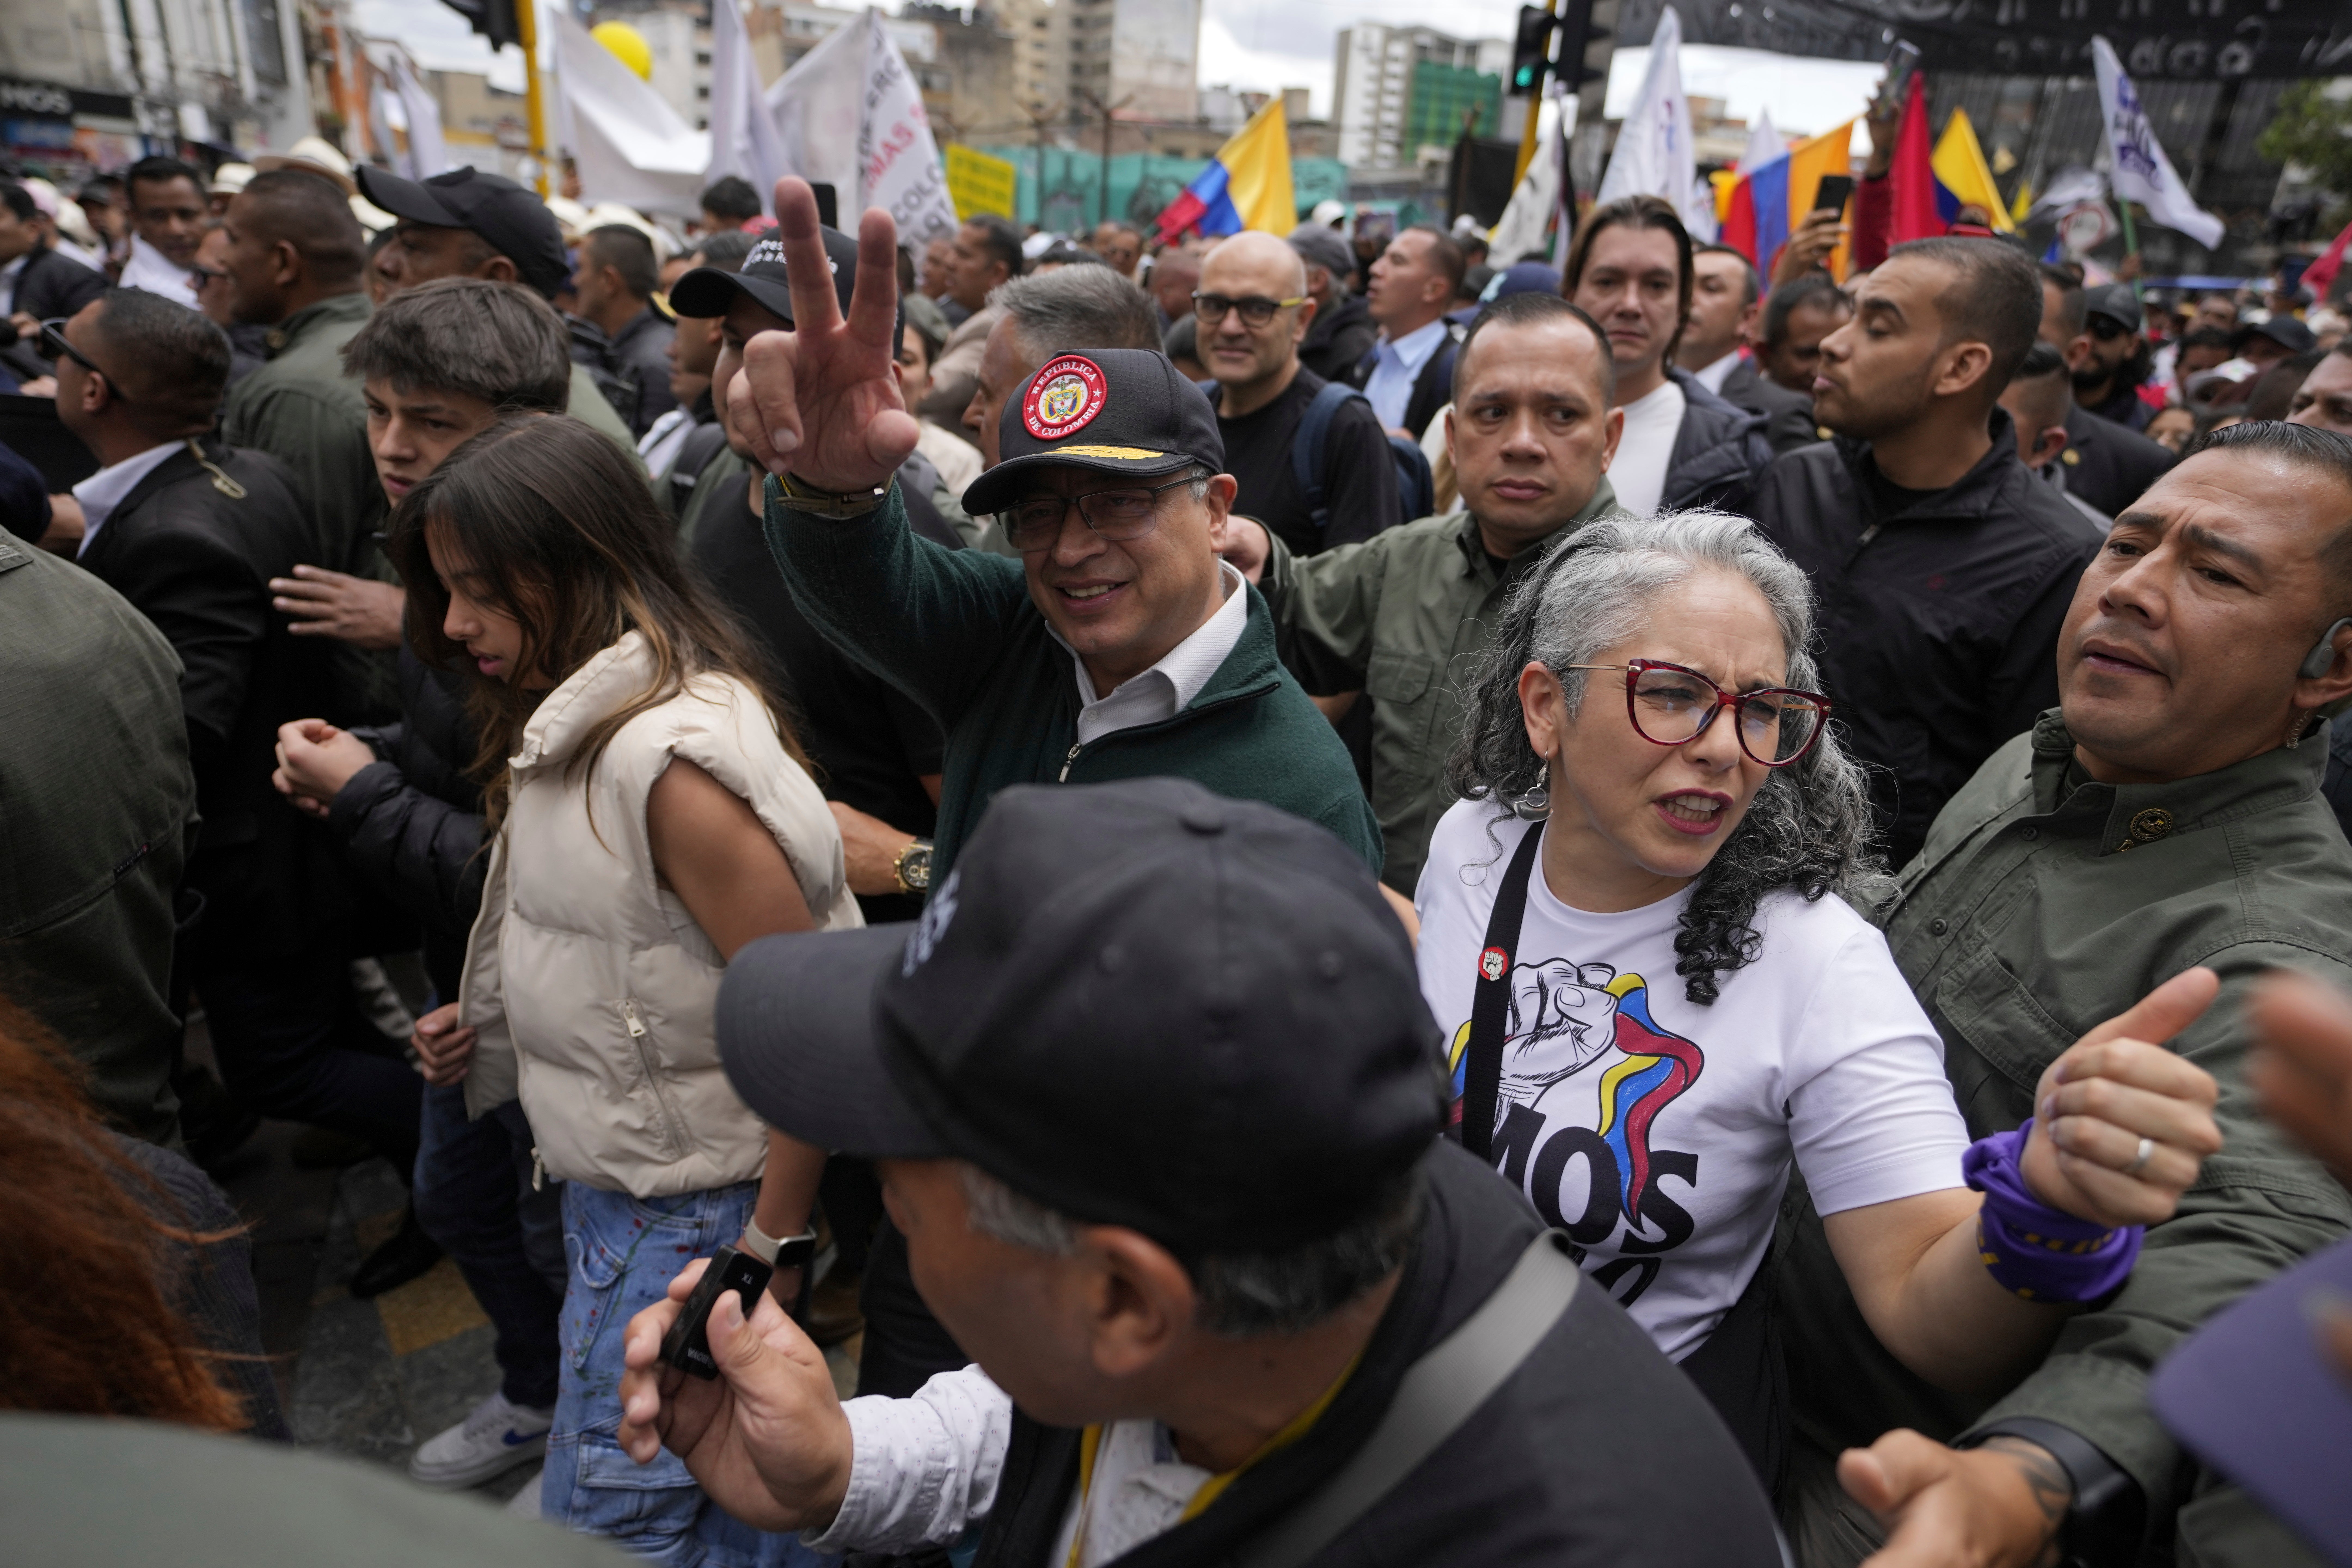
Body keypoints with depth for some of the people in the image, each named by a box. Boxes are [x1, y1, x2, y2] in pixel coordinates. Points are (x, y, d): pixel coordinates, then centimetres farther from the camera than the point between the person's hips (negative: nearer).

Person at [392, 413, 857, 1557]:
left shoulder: (672, 756, -25)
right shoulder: (572, 724, 6)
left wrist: (773, 1246, -17)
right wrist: (490, 1022, 1)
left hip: (686, 1214, -8)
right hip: (606, 1179, 8)